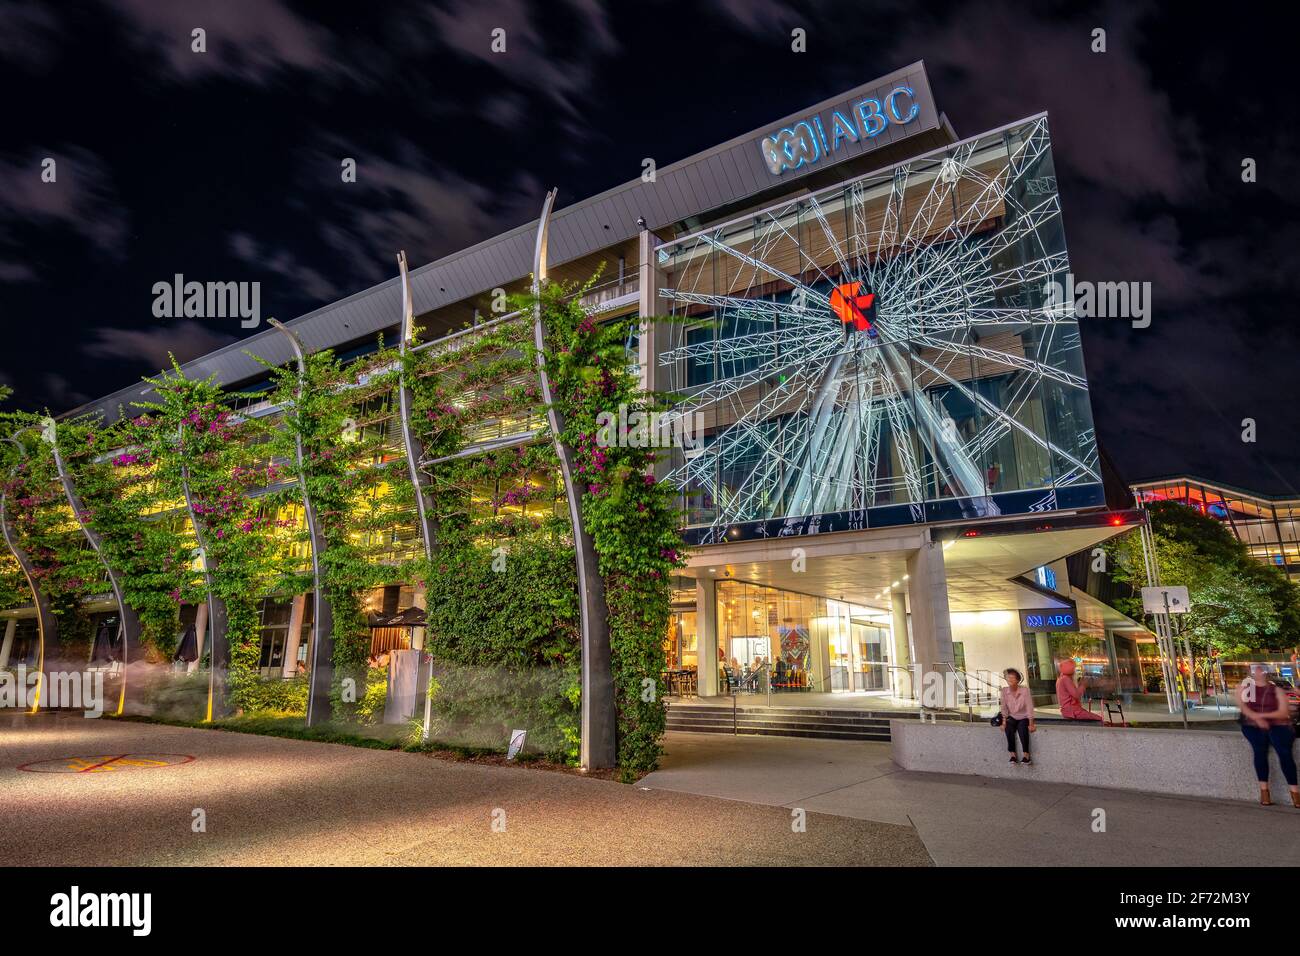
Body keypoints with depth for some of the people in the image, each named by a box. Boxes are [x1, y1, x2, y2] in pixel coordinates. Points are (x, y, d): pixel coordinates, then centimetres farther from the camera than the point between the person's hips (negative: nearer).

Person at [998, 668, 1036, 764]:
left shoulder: (1025, 690, -17)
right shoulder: (1005, 690, -7)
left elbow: (1029, 707, -15)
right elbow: (1004, 708, 0)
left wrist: (1031, 724, -15)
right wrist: (1004, 721, -4)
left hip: (1024, 717, -2)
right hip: (1012, 717, 3)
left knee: (1022, 729, -32)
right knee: (1008, 729, -27)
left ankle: (1026, 755, -24)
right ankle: (1012, 754, -20)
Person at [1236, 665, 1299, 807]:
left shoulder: (1276, 689, 6)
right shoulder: (1244, 687, 9)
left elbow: (1284, 712, -4)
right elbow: (1243, 707, -3)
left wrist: (1262, 715, -16)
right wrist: (1258, 719, -19)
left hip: (1276, 724, 0)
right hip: (1252, 725, 0)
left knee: (1284, 751, -27)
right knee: (1260, 748, -28)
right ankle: (1264, 790, -24)